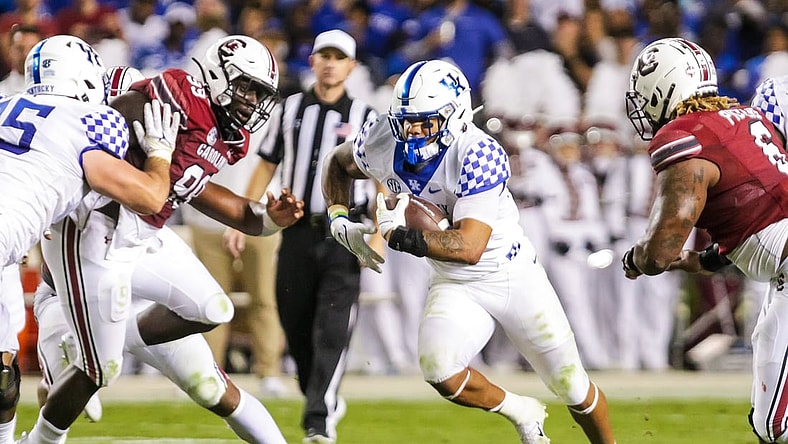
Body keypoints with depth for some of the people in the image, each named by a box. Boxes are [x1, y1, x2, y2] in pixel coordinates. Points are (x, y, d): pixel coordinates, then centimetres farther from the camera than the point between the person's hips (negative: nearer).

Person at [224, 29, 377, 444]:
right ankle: (326, 400, 24)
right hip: (297, 233, 3)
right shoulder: (289, 109, 10)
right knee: (296, 327, 5)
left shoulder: (365, 118, 2)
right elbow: (266, 168, 14)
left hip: (342, 236, -3)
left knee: (332, 330, -12)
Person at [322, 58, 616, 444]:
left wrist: (398, 235, -43)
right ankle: (520, 413, 5)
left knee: (573, 388, 8)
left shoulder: (478, 155, -30)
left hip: (515, 277, -4)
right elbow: (337, 164, 10)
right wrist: (340, 221, -6)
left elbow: (470, 248, -36)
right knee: (439, 372, -24)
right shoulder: (383, 142, -14)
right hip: (456, 287, 4)